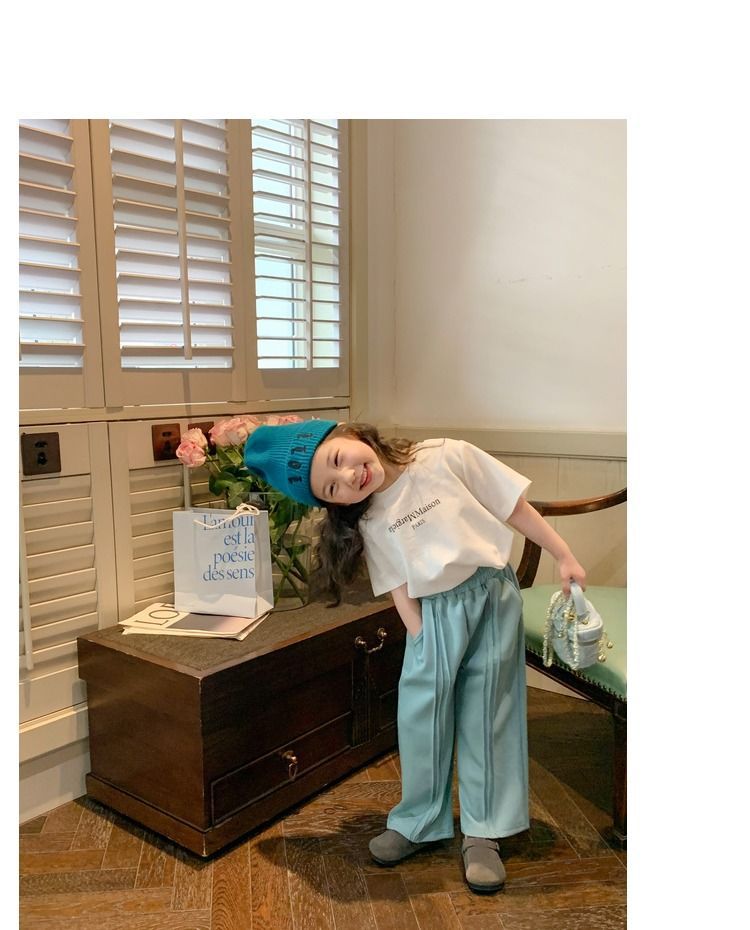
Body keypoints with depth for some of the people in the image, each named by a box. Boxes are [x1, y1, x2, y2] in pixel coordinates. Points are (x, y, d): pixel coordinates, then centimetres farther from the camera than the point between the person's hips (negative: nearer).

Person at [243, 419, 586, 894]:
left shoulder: (447, 457, -14)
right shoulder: (368, 525, -6)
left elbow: (514, 507, -6)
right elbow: (400, 588, -2)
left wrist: (564, 555, -2)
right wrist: (422, 641, -12)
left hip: (493, 593, -2)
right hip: (436, 613, 2)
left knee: (486, 717, 7)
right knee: (421, 716, 5)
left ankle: (483, 834, 22)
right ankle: (419, 823, 29)